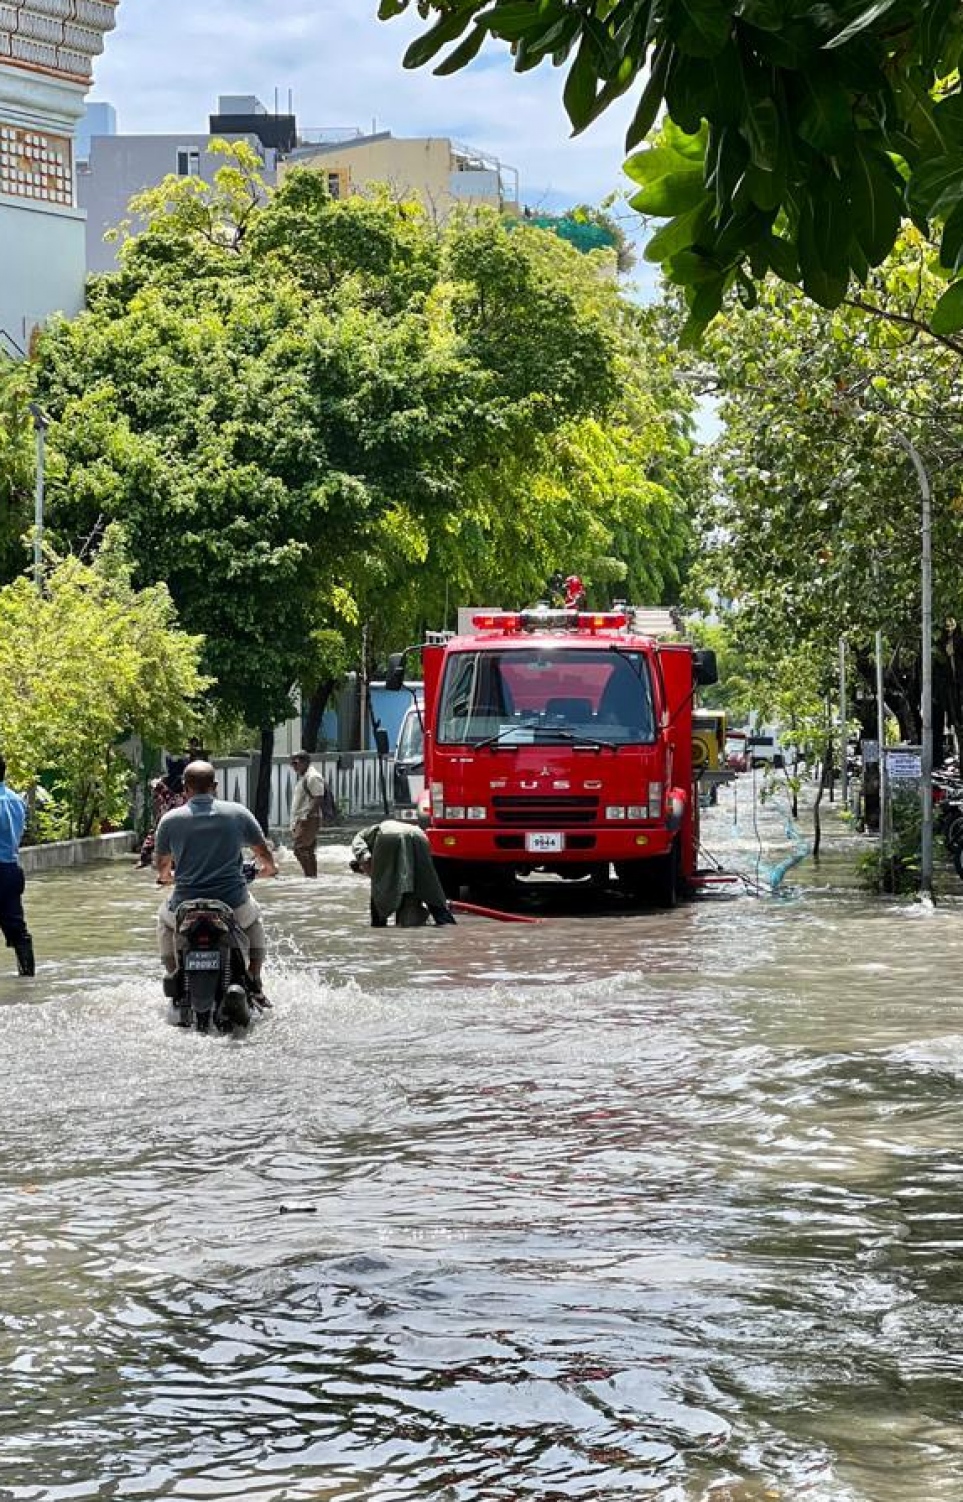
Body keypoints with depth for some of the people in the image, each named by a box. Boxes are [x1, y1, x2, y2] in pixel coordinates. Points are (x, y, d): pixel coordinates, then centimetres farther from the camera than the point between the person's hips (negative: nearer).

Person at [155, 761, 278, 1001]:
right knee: (254, 918, 34)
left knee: (165, 918, 34)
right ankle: (255, 985, 25)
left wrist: (166, 877, 41)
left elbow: (162, 867, 16)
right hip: (233, 906, 0)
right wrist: (268, 868, 37)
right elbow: (264, 853, 13)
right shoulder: (237, 813, 1)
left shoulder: (169, 820, 1)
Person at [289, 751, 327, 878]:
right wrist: (294, 822, 20)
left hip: (309, 820, -11)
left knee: (300, 849, -15)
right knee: (308, 852, 10)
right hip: (300, 820, 11)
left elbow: (318, 799, -20)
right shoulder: (302, 777, 20)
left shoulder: (313, 777, -12)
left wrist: (306, 815, -23)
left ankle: (310, 876, -14)